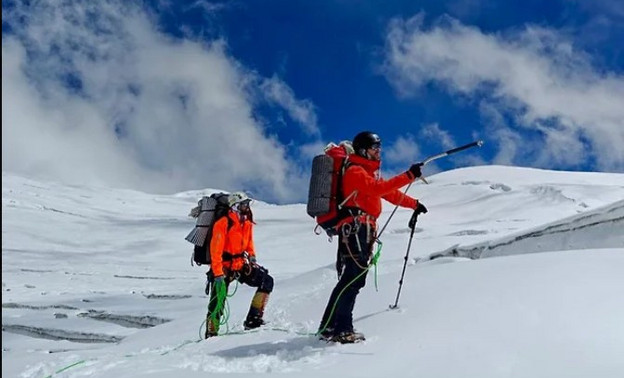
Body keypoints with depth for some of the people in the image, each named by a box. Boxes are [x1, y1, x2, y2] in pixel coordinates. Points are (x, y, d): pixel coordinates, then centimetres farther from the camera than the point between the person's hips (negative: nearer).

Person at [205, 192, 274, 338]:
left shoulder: (247, 223, 7)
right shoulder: (223, 223, -16)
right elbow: (216, 250, -19)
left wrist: (252, 258, 4)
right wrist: (218, 274, -23)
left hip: (241, 265, 7)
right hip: (223, 267, -6)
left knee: (267, 281, -9)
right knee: (217, 303, -6)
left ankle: (253, 320, -7)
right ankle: (211, 334, 12)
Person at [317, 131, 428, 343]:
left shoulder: (370, 173, 25)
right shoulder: (355, 171, -6)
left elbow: (390, 193, 32)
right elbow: (378, 189, -21)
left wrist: (414, 204, 33)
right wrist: (408, 176, -23)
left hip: (363, 231, 10)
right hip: (354, 228, -10)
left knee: (355, 278, 5)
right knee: (353, 276, -17)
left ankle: (341, 328, 5)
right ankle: (330, 327, -18)